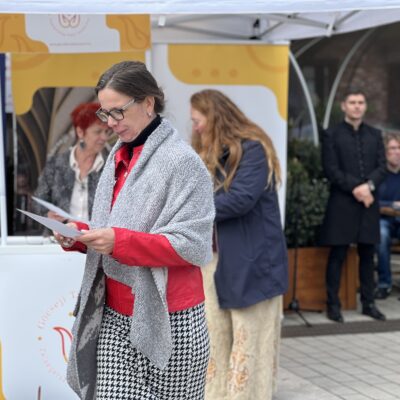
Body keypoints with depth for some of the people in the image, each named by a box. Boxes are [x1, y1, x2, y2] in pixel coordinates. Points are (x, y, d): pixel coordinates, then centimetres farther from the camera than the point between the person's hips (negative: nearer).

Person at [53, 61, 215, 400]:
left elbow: (193, 245, -19)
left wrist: (119, 241, -25)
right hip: (114, 316, 6)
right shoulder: (119, 156, 11)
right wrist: (80, 236, -2)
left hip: (168, 319, -6)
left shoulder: (182, 161, -13)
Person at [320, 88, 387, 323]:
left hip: (369, 202, 4)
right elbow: (331, 170, -7)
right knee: (337, 256, 0)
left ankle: (369, 303, 17)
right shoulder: (332, 135, 1)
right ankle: (333, 304, 7)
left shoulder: (375, 135, 13)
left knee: (367, 255, 9)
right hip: (341, 204, -4)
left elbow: (382, 167, 6)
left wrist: (369, 185, -12)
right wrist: (354, 187, -16)